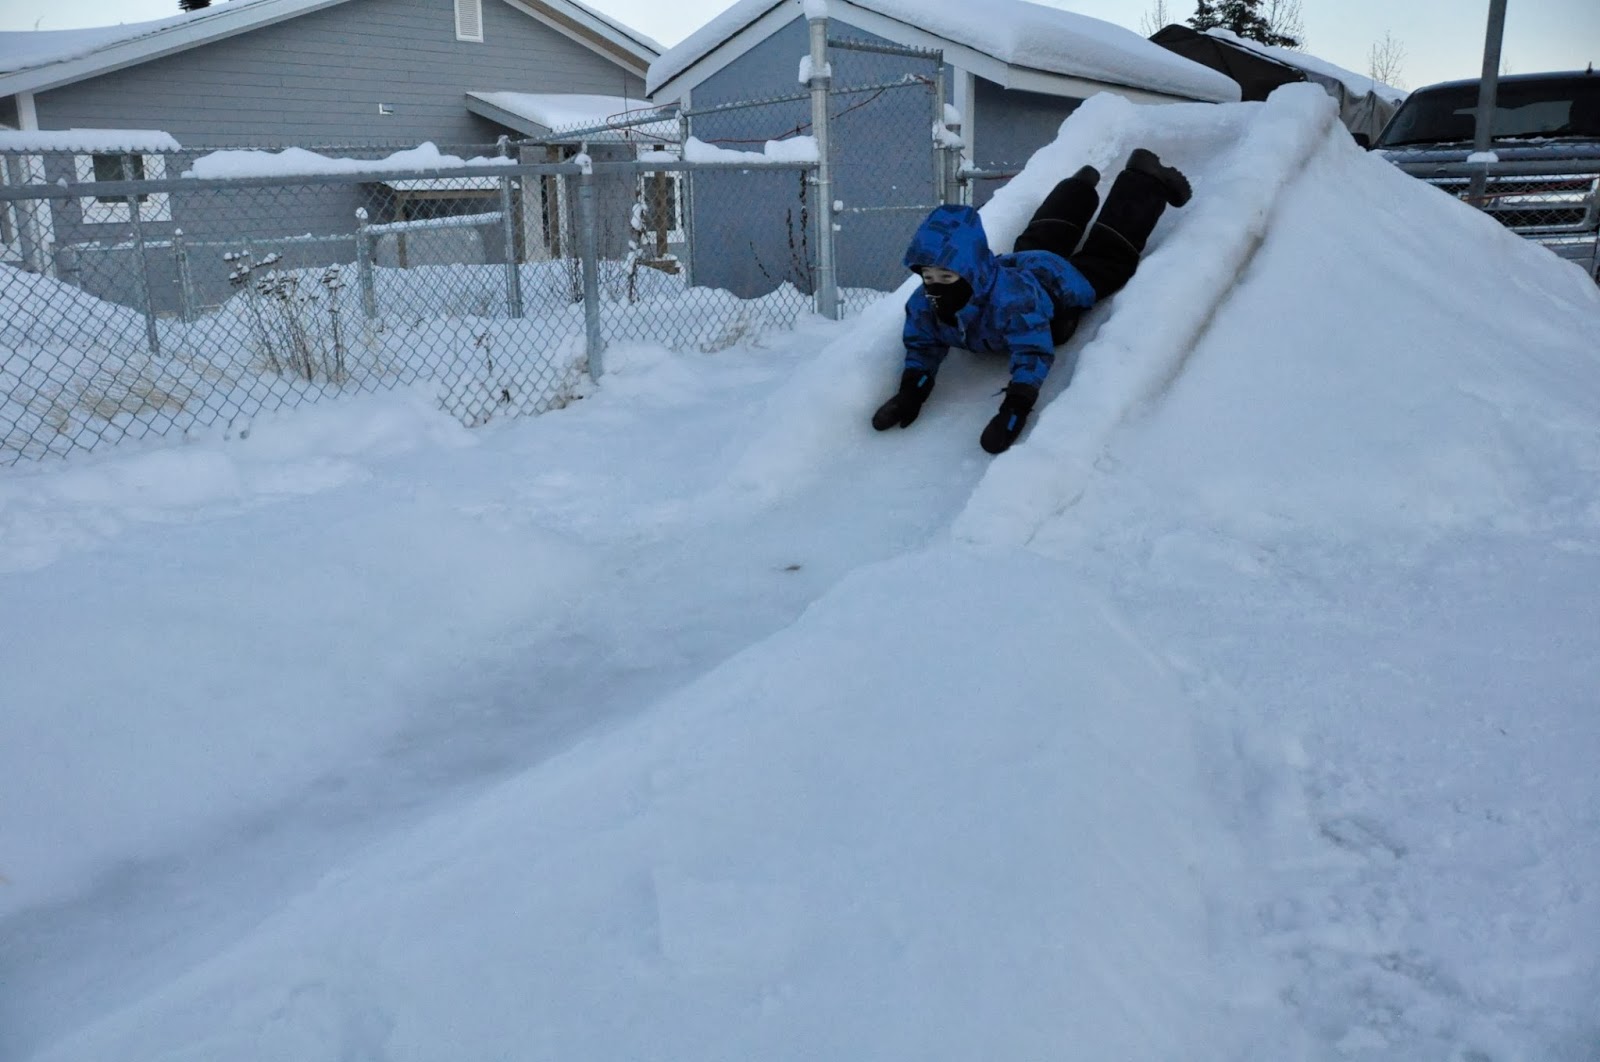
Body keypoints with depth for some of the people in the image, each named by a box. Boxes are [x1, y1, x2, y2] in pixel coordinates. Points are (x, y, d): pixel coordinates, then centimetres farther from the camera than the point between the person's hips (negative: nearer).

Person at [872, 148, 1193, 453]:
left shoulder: (1012, 297, -54)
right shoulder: (923, 303, -36)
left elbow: (1034, 354, -52)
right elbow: (922, 348, -21)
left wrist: (1014, 410, -62)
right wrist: (909, 393, -39)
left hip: (1060, 281, -5)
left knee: (1110, 253, 22)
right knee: (1040, 239, 37)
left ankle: (1148, 179, 44)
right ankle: (1084, 185, 63)